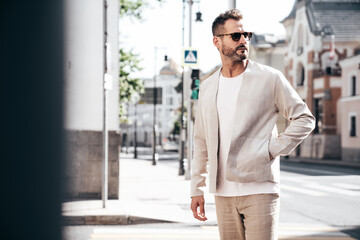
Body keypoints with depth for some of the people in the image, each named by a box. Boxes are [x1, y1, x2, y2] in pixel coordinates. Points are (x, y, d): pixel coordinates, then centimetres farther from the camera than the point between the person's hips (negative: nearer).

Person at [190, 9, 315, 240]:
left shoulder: (270, 78, -1)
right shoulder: (207, 88, 12)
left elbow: (305, 119, 2)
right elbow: (201, 142, 17)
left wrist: (272, 150, -7)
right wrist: (197, 189, 13)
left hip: (260, 189, -4)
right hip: (224, 193, 4)